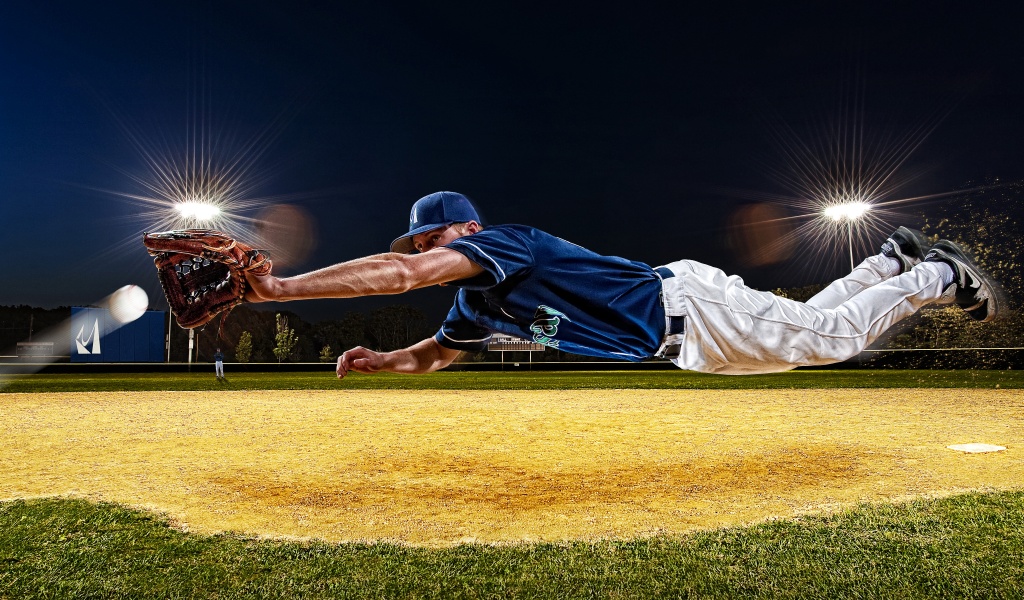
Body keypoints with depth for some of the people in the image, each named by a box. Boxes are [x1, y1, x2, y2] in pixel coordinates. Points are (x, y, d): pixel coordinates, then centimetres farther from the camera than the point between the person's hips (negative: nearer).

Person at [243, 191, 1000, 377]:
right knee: (811, 320, 20)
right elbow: (430, 355, 17)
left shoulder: (502, 242, -21)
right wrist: (377, 359, -2)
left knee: (828, 337, 2)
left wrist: (281, 287, -30)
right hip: (680, 341, 7)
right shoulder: (477, 301, 5)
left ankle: (939, 277, 22)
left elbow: (398, 273, -33)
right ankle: (896, 259, 37)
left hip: (686, 304, -7)